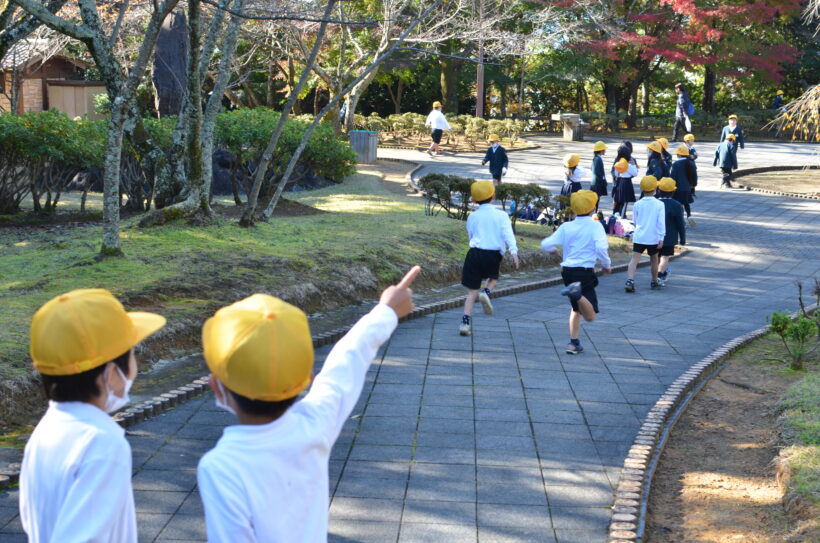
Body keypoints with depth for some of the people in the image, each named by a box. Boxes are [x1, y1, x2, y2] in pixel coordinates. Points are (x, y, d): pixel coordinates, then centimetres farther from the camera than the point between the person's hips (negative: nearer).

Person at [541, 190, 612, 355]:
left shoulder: (566, 227, 5)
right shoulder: (595, 226, -5)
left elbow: (546, 244, -1)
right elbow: (601, 248, -20)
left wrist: (553, 250, 23)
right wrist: (606, 265, -3)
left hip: (567, 271, 5)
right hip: (585, 272, -5)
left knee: (576, 309, 24)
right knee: (590, 316, -9)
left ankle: (574, 343, 20)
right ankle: (577, 292, -35)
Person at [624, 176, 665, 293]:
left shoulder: (637, 204, 0)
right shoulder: (659, 205, -6)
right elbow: (661, 223, -9)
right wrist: (661, 238, -5)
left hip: (639, 237, 1)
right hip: (653, 238, 0)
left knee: (634, 259, -6)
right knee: (654, 259, 18)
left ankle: (630, 280, -25)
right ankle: (654, 282, 31)